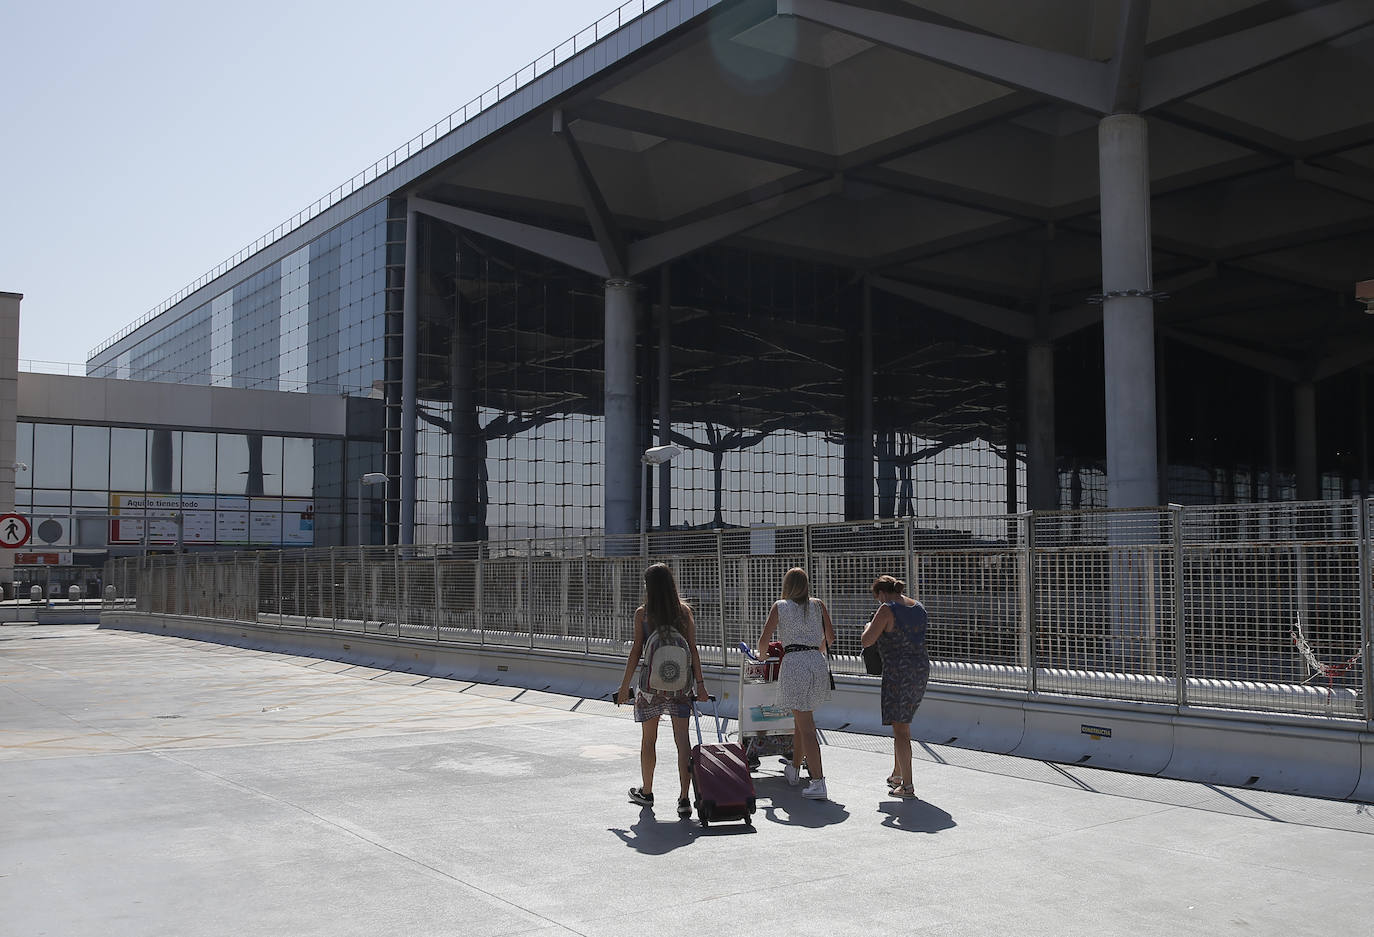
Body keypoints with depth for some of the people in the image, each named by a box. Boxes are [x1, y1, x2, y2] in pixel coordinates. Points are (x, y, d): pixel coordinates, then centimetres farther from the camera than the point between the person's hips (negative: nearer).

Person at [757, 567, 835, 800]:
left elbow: (764, 638, 1)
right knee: (802, 718, 21)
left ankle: (818, 783, -12)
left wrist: (761, 655, 22)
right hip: (818, 663, 4)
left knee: (806, 726, -5)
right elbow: (830, 637, 13)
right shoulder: (818, 605, 11)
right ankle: (793, 770, 34)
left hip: (794, 663, -4)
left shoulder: (779, 607, 3)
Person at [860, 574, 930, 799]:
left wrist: (869, 627, 7)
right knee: (903, 722, 21)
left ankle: (907, 785, 0)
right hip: (921, 668, 8)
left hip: (898, 670, -8)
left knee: (900, 729, -2)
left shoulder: (888, 610, -13)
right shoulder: (919, 607, 11)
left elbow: (866, 641, -14)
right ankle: (897, 774, 29)